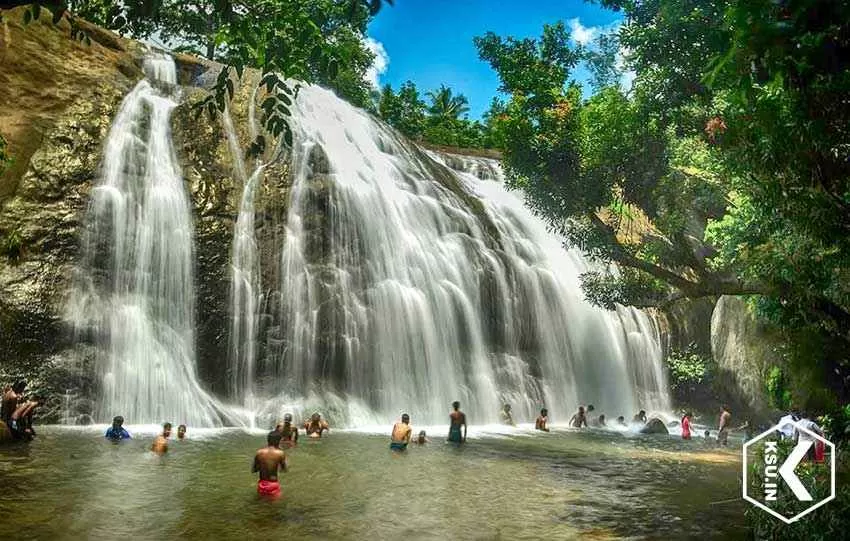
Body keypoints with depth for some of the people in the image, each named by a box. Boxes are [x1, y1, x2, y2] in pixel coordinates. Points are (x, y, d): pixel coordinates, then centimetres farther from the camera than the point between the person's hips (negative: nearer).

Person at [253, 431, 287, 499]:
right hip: (273, 486, -2)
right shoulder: (280, 453, -12)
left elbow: (253, 470, 4)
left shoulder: (259, 452, -6)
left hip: (262, 486, 2)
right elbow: (284, 469, 3)